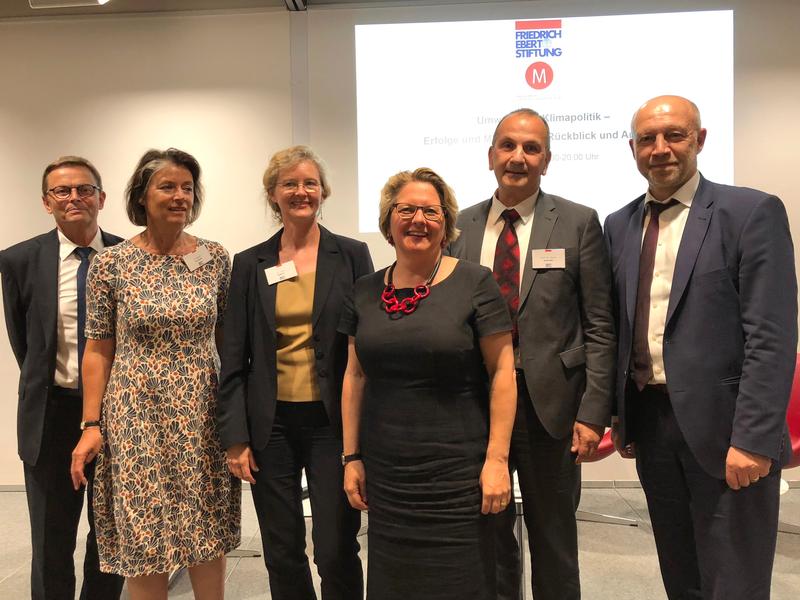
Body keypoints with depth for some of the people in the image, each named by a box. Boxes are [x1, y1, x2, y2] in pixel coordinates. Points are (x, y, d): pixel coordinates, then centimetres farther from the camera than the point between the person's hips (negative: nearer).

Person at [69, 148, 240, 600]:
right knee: (143, 538, 8)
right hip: (137, 416, -1)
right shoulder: (111, 263, -4)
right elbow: (98, 350, 0)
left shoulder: (216, 258, 1)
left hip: (203, 416, 2)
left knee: (209, 534, 11)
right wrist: (92, 425, -3)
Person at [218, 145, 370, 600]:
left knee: (337, 552, 1)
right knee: (282, 554, 11)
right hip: (271, 423, 2)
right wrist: (235, 437, 0)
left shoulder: (352, 255, 0)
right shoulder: (250, 264, 5)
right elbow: (234, 357, 5)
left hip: (332, 420, -2)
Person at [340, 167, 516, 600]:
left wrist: (497, 458, -11)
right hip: (384, 474, 4)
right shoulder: (365, 292, 5)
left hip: (457, 474, -3)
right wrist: (351, 457, 8)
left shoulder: (474, 284, -7)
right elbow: (355, 376, 10)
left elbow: (502, 372, -7)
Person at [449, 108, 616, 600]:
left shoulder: (579, 223, -2)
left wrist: (594, 413, -10)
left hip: (551, 401, -2)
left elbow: (599, 327, -4)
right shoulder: (461, 227, 6)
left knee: (554, 540, 14)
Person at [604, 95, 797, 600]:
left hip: (723, 426, -5)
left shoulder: (753, 212, -7)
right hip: (649, 421, 5)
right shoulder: (619, 226, 9)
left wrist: (753, 438, -18)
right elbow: (618, 329, 9)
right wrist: (621, 417, 7)